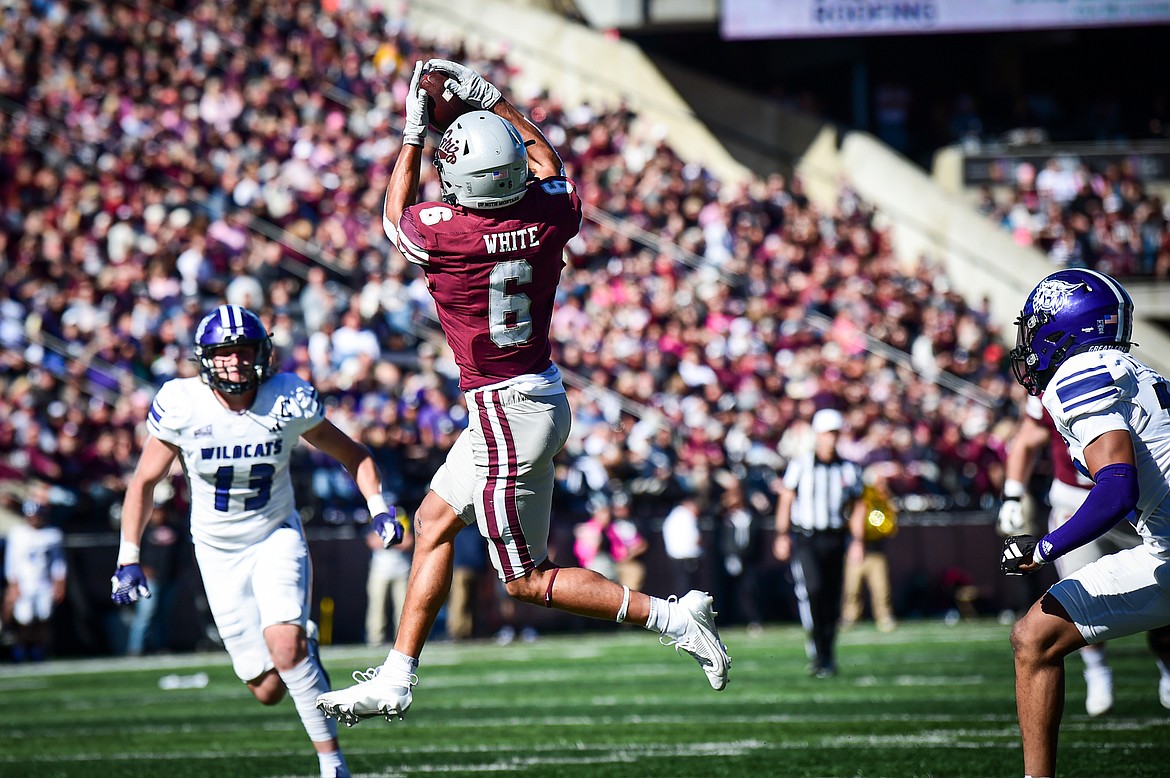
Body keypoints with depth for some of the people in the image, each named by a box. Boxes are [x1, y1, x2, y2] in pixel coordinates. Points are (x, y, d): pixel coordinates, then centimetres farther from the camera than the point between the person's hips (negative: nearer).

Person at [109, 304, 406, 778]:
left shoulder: (288, 400, -14)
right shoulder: (182, 405, -15)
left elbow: (351, 454, 2)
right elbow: (144, 482, -2)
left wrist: (378, 507, -13)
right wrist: (128, 558, -7)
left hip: (277, 537, -1)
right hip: (218, 551, 1)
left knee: (284, 646, -27)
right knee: (268, 691, -3)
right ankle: (303, 650, 33)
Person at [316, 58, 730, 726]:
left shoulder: (445, 232, -22)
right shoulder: (551, 214, -8)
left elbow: (396, 215, 4)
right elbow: (546, 158, 18)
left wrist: (416, 131, 11)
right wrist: (489, 97, 19)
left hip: (506, 414, -8)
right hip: (539, 395, 8)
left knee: (527, 578, 4)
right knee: (434, 523, 18)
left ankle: (671, 617, -1)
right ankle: (396, 681, 24)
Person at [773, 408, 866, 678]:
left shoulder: (849, 469, 8)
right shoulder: (799, 466, 0)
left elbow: (857, 507, 13)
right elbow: (785, 501, 4)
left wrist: (857, 540, 4)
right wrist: (782, 534, -4)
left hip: (834, 541, 3)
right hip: (804, 538, -3)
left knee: (831, 600, 3)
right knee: (812, 589, -22)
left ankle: (826, 656, 16)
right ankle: (817, 650, -15)